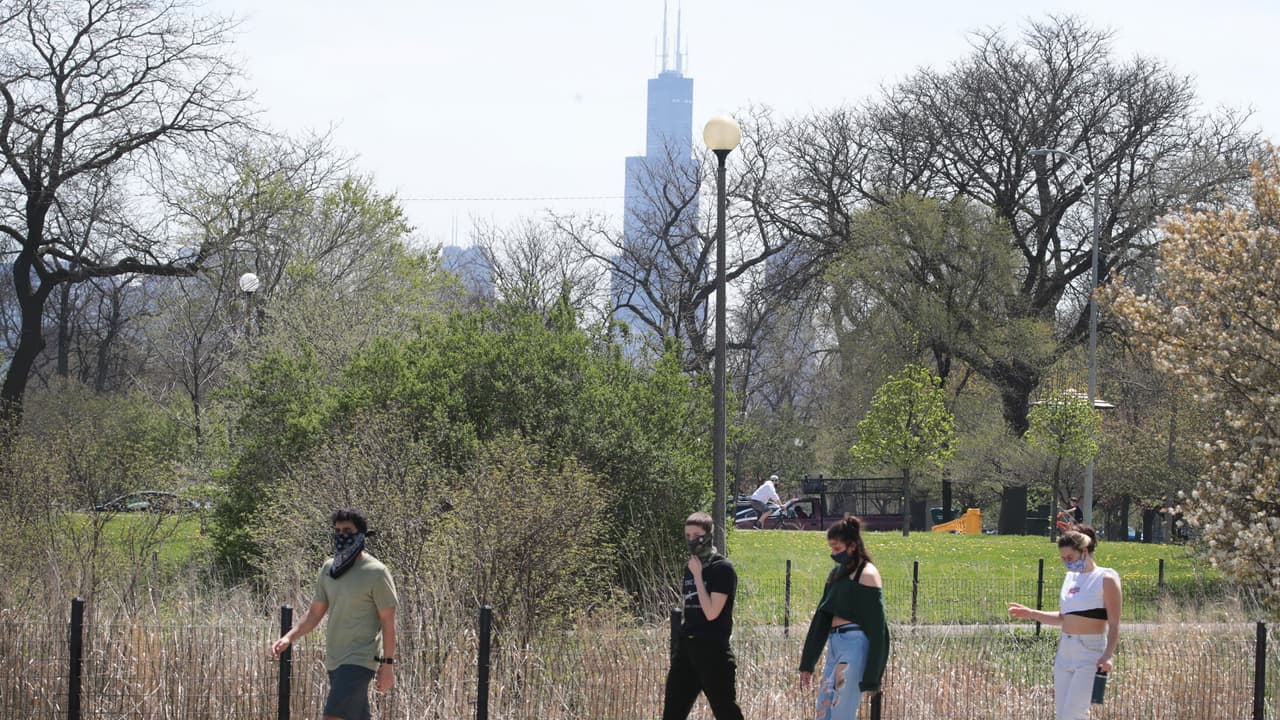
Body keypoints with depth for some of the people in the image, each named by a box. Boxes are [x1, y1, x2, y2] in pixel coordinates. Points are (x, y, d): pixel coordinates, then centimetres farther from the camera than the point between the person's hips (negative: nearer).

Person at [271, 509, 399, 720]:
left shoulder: (376, 573, -9)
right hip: (334, 661, 7)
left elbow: (388, 621, -7)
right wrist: (289, 637, 2)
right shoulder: (328, 568, 11)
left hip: (359, 661, -7)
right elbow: (315, 612, 16)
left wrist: (387, 663, -10)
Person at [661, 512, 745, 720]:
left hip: (713, 650, -8)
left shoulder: (722, 568, -10)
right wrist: (678, 650, 17)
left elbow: (711, 613, -18)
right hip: (687, 648, 8)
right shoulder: (690, 568, 13)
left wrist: (698, 575, -14)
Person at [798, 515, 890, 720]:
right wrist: (807, 663, 20)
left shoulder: (867, 575, -7)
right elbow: (821, 618, 21)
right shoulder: (837, 573, 17)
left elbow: (876, 627, -11)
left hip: (855, 647, -9)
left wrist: (872, 678, -14)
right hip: (834, 646, 9)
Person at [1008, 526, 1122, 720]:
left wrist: (1108, 655, -23)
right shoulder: (1070, 578, 14)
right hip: (1065, 653, 8)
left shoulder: (1106, 579, -7)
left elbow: (1114, 625, -11)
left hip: (1090, 654, -8)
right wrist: (1030, 614, 14)